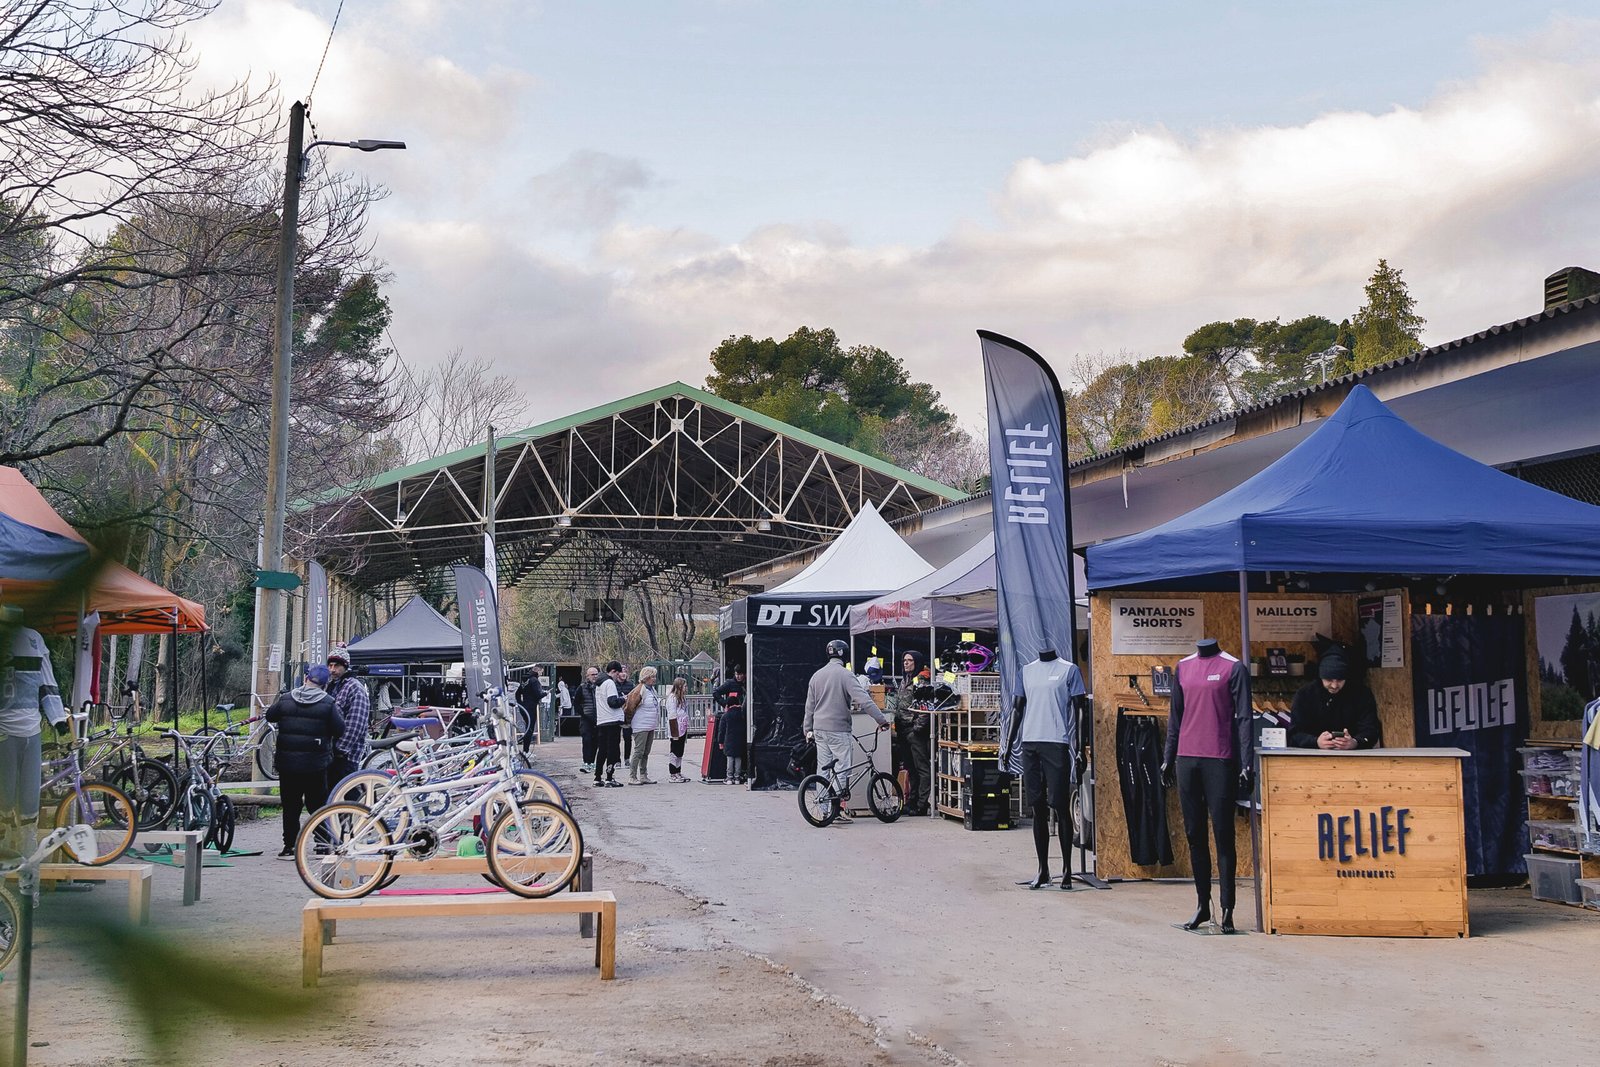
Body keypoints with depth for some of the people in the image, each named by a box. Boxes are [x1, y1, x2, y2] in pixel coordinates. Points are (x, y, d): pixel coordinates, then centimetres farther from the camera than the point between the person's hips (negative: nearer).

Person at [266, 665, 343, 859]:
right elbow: (339, 729, -6)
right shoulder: (328, 703, -6)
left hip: (287, 763, 2)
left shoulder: (285, 699, 2)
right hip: (316, 764, -2)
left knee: (290, 806, 8)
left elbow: (270, 716, 16)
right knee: (317, 804, 6)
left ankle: (289, 847, 9)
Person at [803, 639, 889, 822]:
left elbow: (809, 706, 15)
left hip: (819, 730, 6)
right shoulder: (845, 675, -11)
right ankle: (840, 810, -6)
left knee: (823, 769, 10)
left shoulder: (817, 675, 10)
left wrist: (808, 729, 23)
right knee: (841, 769, -3)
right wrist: (882, 719, -18)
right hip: (838, 730, -6)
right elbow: (864, 700, -19)